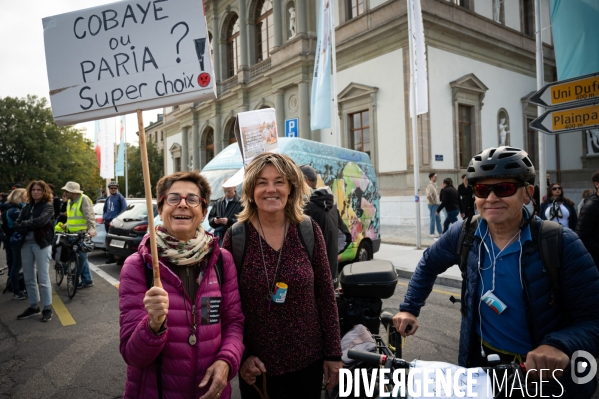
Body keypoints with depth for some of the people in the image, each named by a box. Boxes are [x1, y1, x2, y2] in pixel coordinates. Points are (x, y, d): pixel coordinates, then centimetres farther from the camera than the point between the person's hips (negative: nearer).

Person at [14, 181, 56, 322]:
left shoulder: (48, 206, -2)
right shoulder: (27, 207, 14)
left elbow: (41, 221, -20)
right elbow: (17, 225, 3)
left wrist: (25, 224, -7)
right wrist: (30, 227, -15)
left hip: (42, 244, -6)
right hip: (26, 244, 6)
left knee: (43, 278, -3)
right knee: (29, 278, 11)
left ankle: (47, 308, 6)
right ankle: (33, 307, 23)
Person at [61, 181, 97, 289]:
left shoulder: (84, 199, -11)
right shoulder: (70, 201, 17)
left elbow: (89, 215, -23)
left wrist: (91, 228, -34)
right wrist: (66, 225, 14)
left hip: (83, 234, -9)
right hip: (73, 233, 9)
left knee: (81, 256, -5)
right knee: (82, 257, 10)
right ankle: (87, 280, 16)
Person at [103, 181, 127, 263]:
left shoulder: (120, 197, -4)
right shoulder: (108, 198, 19)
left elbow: (124, 209, -8)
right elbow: (104, 209, 30)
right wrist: (104, 217, 15)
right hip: (107, 222, 8)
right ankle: (111, 257, 17)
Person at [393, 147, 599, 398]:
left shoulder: (561, 244, -19)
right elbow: (428, 265, 7)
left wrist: (560, 346, -39)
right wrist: (409, 308, 3)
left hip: (547, 373, -3)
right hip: (481, 360, 3)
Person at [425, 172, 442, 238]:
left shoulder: (434, 185, 14)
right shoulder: (430, 186, -14)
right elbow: (428, 196, -26)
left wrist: (438, 202, 12)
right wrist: (433, 203, -17)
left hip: (436, 205, 9)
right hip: (432, 205, -9)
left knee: (438, 219, 11)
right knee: (433, 219, -3)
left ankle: (439, 232, 18)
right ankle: (432, 233, 5)